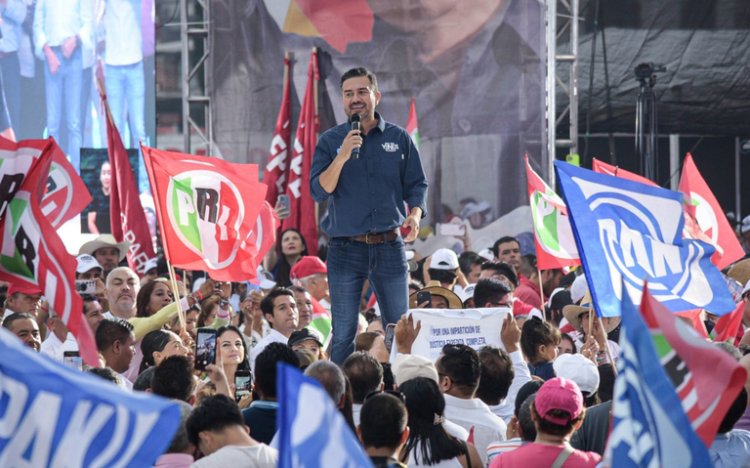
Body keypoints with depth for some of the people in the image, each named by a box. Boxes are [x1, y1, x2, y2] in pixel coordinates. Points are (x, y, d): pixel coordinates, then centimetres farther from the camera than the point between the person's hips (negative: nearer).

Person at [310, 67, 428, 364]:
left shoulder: (398, 138, 7)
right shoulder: (330, 141, 4)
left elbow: (416, 185, 10)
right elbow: (319, 191, -5)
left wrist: (415, 214, -10)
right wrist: (342, 157, -18)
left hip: (389, 247, 1)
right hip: (345, 250, -1)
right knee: (343, 335, 1)